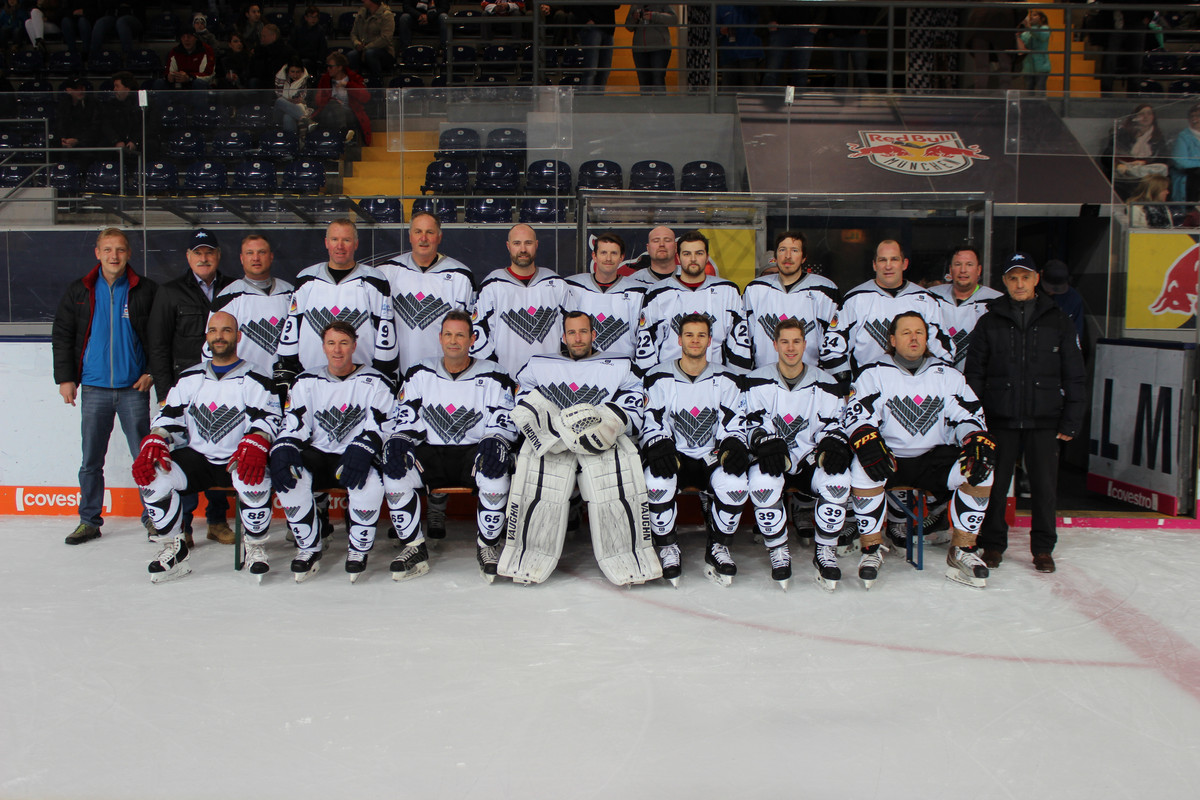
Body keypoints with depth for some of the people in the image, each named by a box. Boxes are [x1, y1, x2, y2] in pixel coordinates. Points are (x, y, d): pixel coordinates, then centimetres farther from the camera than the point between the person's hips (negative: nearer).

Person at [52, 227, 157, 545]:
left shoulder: (146, 290, 3)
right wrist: (65, 377, 5)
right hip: (93, 388, 2)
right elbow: (62, 336, 11)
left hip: (133, 388, -2)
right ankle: (89, 520, 18)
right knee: (91, 460, 7)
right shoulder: (78, 292, 8)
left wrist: (152, 372, -3)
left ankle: (153, 518, 11)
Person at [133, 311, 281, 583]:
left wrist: (255, 444, -31)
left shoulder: (255, 381, 2)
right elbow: (169, 416, 12)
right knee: (151, 474, -22)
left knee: (254, 479, -37)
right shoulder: (190, 378, 15)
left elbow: (268, 418, -10)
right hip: (196, 458, 4)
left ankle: (256, 547, -12)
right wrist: (153, 442, -9)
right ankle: (174, 548, -4)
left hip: (237, 461, -4)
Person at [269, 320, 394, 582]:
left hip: (357, 459, -3)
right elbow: (293, 425, 5)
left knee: (370, 481, -36)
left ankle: (359, 549, -11)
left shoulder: (374, 382, 3)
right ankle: (309, 548, -7)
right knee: (288, 476, -28)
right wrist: (282, 451, -17)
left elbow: (380, 426, -8)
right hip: (317, 456, 3)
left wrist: (362, 452, -29)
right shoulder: (307, 381, 12)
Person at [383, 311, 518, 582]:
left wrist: (494, 442, -26)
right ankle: (414, 549, -14)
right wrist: (398, 442, -16)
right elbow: (406, 421, 7)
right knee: (394, 467, -27)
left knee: (495, 467, -36)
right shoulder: (419, 374, 10)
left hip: (474, 453, -2)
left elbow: (505, 424, -3)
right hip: (430, 454, 2)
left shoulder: (493, 377, 3)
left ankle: (488, 547, -15)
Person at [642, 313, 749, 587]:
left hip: (711, 457, 1)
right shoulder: (659, 378, 0)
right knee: (657, 481, -35)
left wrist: (734, 446, -20)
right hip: (673, 455, -1)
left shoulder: (725, 379, 5)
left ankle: (718, 548, -6)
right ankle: (667, 547, -9)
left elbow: (734, 424, 3)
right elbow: (652, 423, -1)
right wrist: (658, 447, -23)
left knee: (735, 484, -31)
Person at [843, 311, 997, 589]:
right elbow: (855, 413, -9)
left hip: (935, 458, 2)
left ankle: (962, 550, -7)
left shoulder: (948, 375, 11)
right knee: (863, 469, -34)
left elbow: (968, 417, 5)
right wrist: (867, 441, -31)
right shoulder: (875, 374, 3)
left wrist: (979, 441, -18)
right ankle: (871, 549, -16)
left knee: (980, 470, -23)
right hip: (888, 458, -2)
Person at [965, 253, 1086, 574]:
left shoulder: (1058, 321, 6)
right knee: (995, 484, 4)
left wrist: (1071, 420, 0)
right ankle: (993, 544, 19)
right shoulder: (989, 322, 6)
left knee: (1044, 486, 4)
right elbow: (974, 375, 6)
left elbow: (1074, 376, 7)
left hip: (1044, 420, 0)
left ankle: (1043, 548, 18)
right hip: (1000, 420, 0)